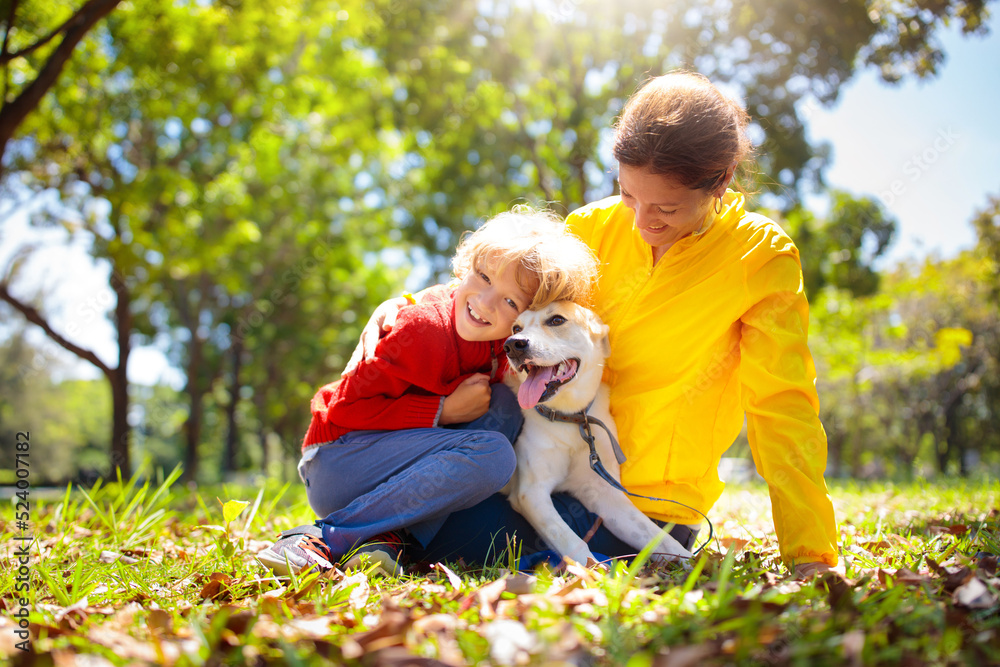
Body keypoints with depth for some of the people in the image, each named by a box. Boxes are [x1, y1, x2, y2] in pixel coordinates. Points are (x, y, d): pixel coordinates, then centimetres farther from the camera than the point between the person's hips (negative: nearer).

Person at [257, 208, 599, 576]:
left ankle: (389, 537, -17)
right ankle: (325, 539, -21)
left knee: (503, 406, -10)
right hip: (337, 460, -8)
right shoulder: (426, 332, -23)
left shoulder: (500, 346, 0)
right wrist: (444, 411, -22)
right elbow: (347, 409, -20)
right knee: (491, 454, -26)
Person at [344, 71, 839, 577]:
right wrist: (405, 306, -5)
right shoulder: (598, 226, 1)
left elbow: (782, 407, -10)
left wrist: (811, 554, -15)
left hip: (645, 499, -5)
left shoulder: (761, 256, -10)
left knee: (445, 539, -22)